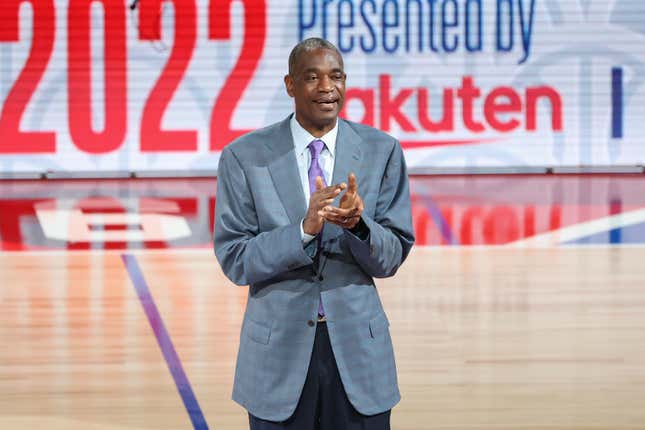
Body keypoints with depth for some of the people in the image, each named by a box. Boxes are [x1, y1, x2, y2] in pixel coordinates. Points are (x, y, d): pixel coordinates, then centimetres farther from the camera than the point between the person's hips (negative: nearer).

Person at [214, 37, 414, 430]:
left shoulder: (382, 152, 0)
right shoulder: (244, 157, -4)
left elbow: (390, 260, -1)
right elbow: (235, 261, -7)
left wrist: (358, 224, -22)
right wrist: (304, 229, -23)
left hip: (358, 345, 1)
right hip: (277, 350, -1)